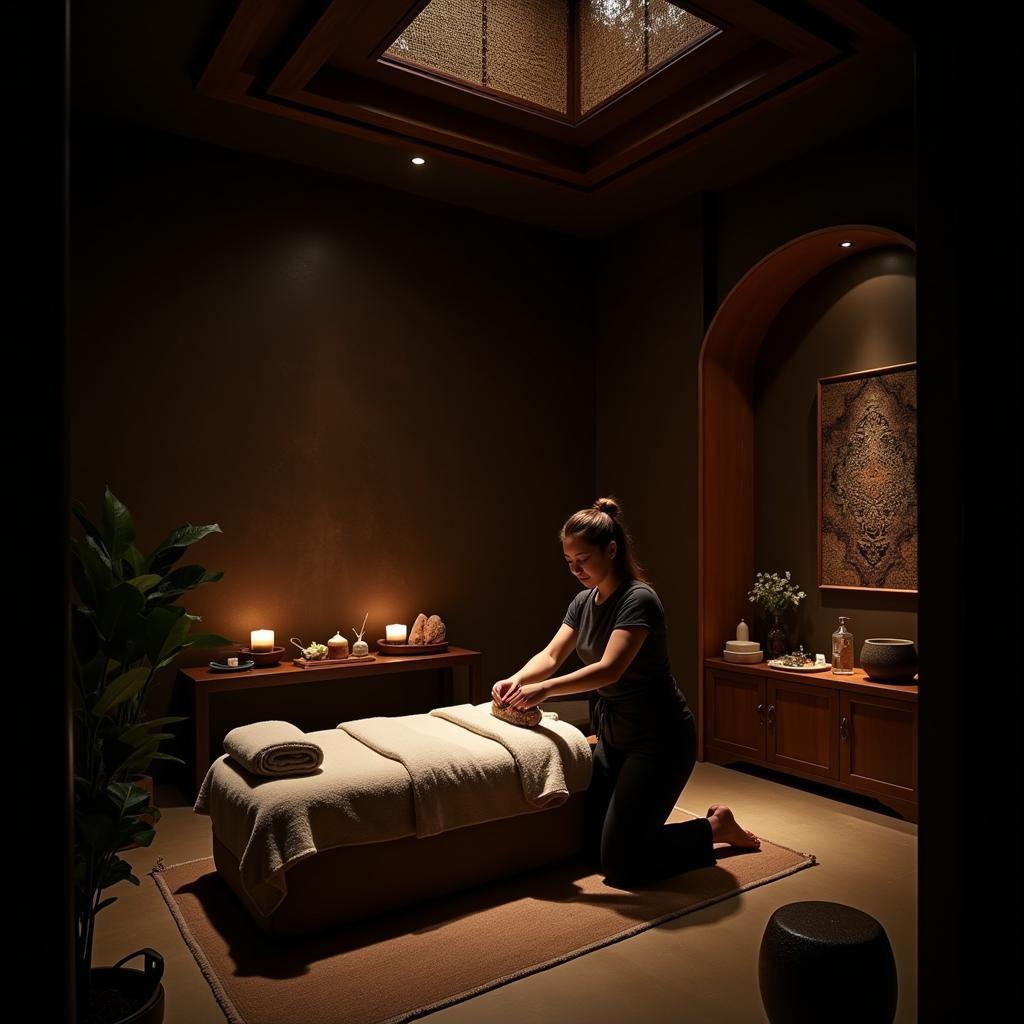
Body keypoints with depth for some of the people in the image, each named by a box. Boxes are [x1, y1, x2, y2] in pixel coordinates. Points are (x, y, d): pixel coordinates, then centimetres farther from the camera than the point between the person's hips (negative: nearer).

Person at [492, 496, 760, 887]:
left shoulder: (638, 599, -22)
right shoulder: (584, 601, 4)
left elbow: (609, 669, -33)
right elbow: (551, 656, -2)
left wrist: (545, 689, -40)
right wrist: (517, 679, -21)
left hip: (659, 737, -9)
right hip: (614, 734, 9)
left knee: (620, 864, -6)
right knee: (592, 846, 12)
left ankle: (715, 828, 14)